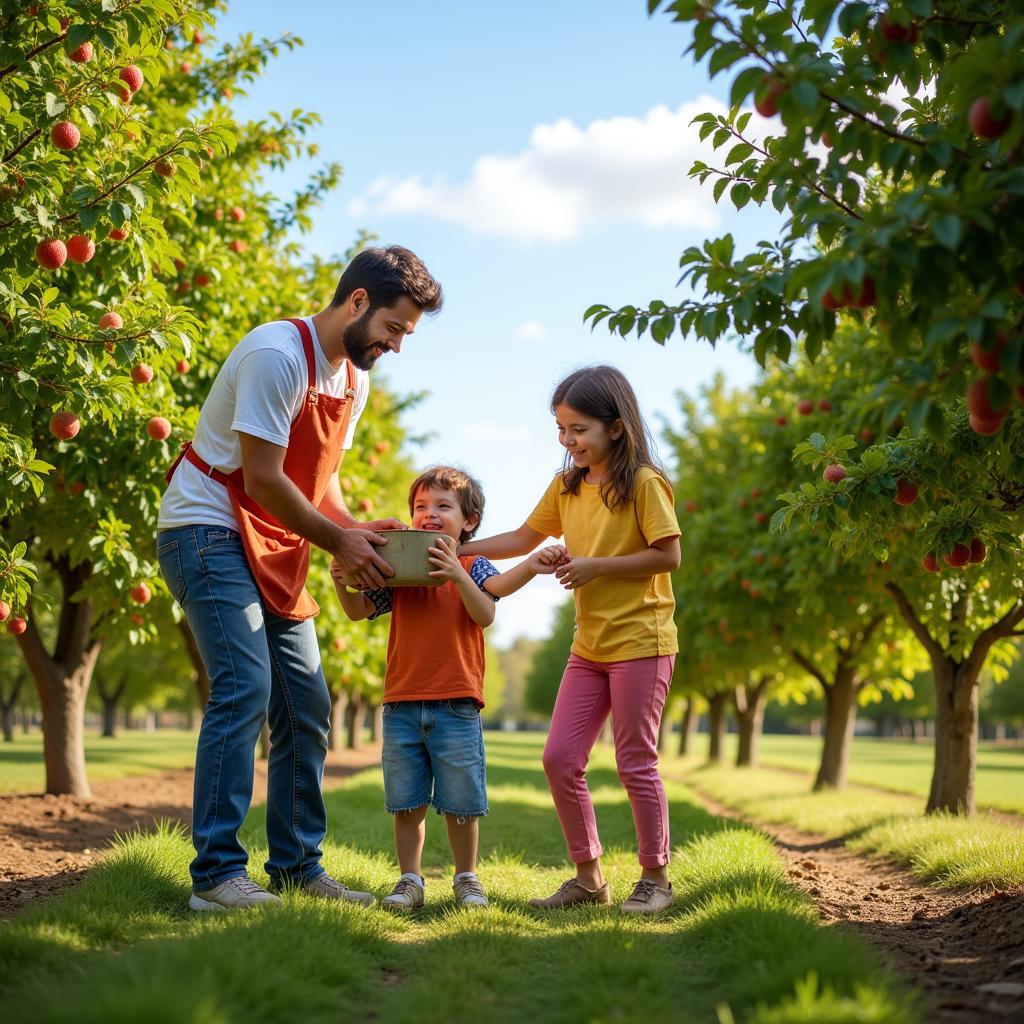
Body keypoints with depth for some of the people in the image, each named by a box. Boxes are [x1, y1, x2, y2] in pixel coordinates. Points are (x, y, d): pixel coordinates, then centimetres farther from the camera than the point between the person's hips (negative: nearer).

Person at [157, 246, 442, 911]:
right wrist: (339, 541, -13)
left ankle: (298, 867, 13)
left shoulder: (354, 380, 10)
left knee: (307, 704, 6)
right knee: (246, 689, -19)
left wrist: (357, 530, -3)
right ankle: (217, 874, -15)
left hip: (277, 551, 9)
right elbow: (263, 480, -21)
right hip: (209, 532, -9)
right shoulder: (278, 354, -19)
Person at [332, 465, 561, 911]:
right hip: (401, 706, 2)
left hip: (456, 707, -2)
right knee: (407, 802, 7)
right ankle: (409, 882, 18)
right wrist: (343, 582, -16)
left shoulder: (473, 567, 2)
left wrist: (458, 576, -26)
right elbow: (359, 610, 3)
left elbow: (485, 615, -13)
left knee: (461, 803, 5)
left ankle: (467, 879, 21)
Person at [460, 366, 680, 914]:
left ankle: (656, 877, 14)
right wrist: (460, 548, 7)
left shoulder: (644, 483, -10)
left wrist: (595, 566, -17)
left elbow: (668, 555, -13)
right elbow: (525, 538, 17)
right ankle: (588, 875, 16)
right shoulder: (566, 485, 10)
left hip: (640, 642, -7)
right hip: (589, 646, 7)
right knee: (560, 758, 3)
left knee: (635, 762, -1)